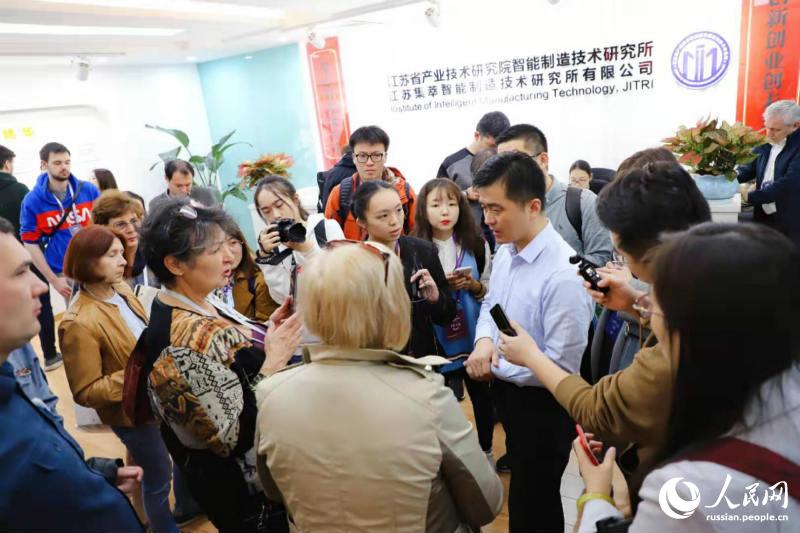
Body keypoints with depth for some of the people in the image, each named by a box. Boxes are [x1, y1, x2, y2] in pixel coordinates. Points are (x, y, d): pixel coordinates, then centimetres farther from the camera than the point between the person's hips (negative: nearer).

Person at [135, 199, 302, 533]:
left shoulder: (190, 308, -5)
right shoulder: (187, 342, -33)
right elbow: (235, 439, -30)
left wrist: (267, 333, -5)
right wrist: (274, 360, -29)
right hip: (244, 487, -8)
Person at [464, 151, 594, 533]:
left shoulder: (563, 274, -30)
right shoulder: (505, 251, -4)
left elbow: (562, 366, -27)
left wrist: (494, 367, -18)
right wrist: (484, 341, -11)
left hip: (542, 406, -7)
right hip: (506, 390, 7)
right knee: (521, 487, 30)